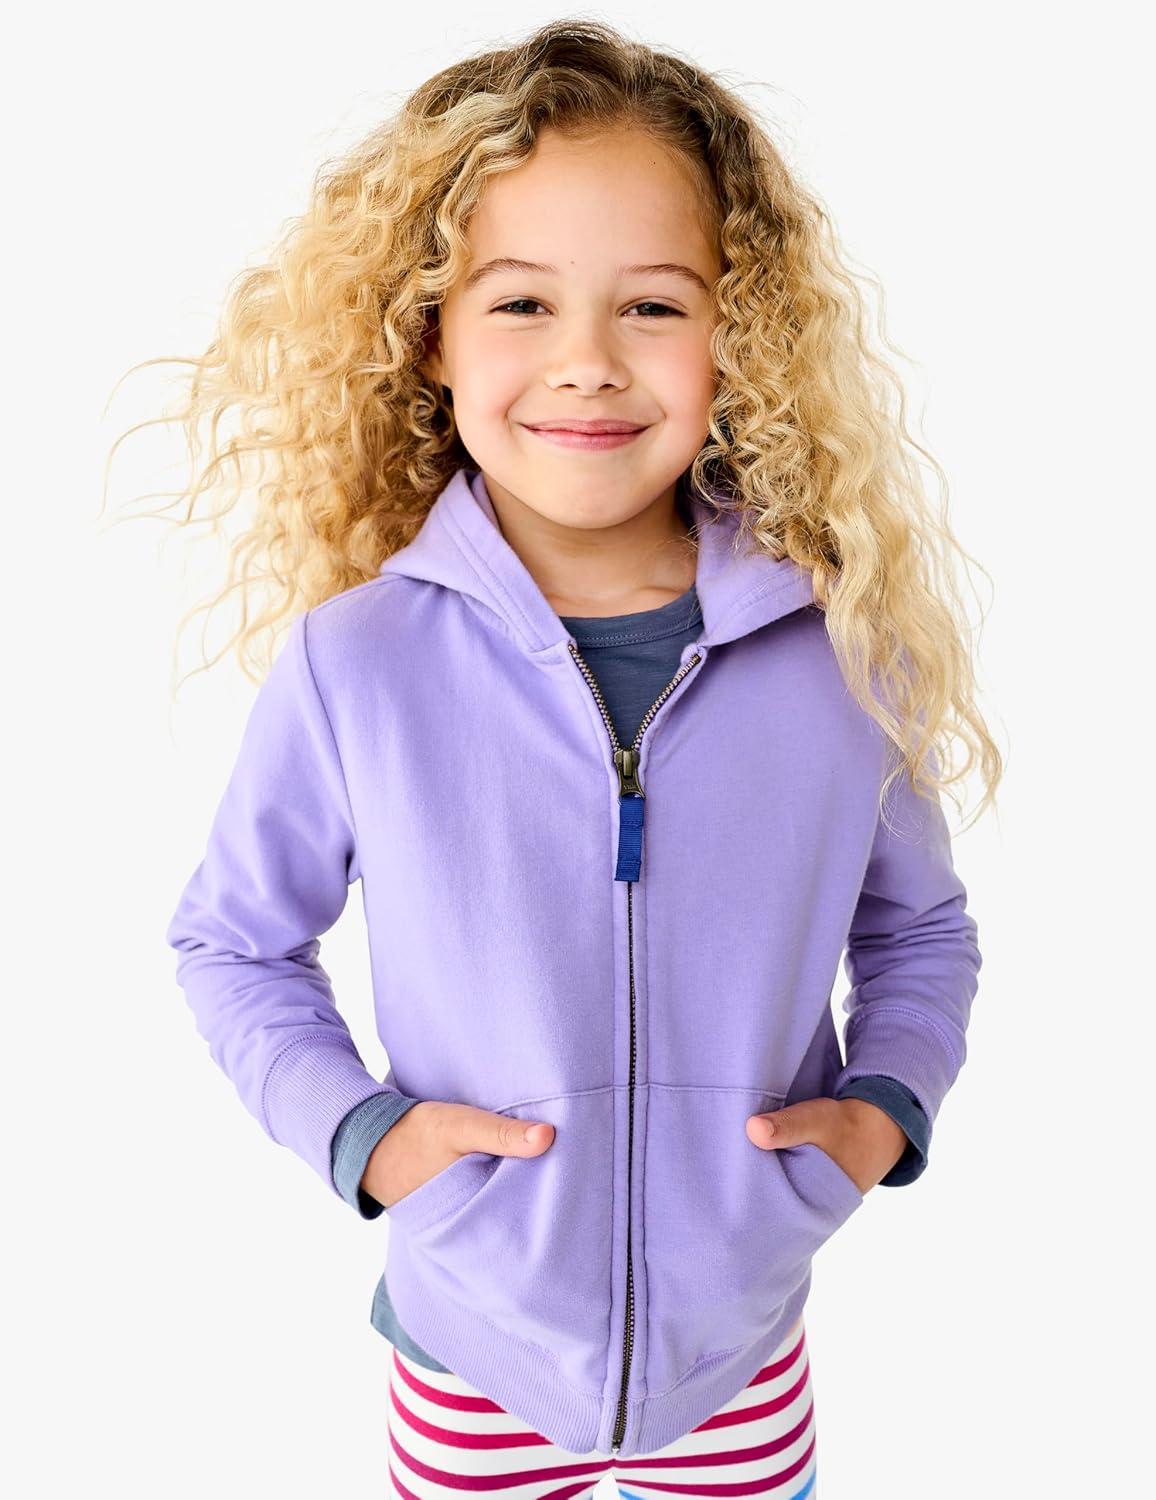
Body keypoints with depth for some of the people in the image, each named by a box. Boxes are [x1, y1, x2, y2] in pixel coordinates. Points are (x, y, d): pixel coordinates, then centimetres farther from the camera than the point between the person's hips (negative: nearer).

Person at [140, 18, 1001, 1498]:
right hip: (471, 1367, 0)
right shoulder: (353, 664, -17)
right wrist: (354, 1128, -13)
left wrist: (886, 1105, -11)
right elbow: (231, 941, -1)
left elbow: (919, 929, 5)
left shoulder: (845, 650, -13)